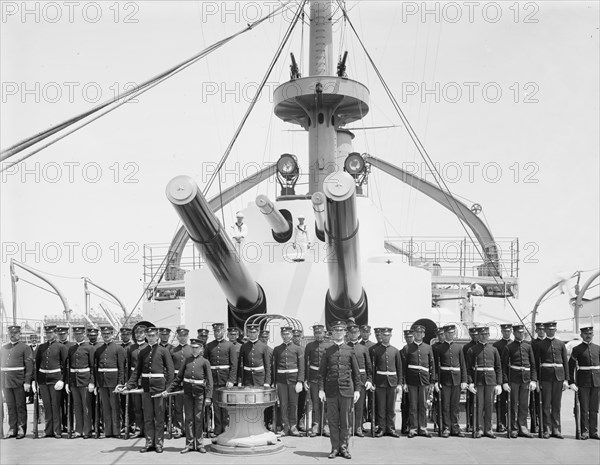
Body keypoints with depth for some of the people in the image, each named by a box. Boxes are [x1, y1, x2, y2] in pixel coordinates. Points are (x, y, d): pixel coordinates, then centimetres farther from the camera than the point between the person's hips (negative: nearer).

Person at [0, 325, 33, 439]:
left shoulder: (25, 348, -1)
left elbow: (29, 365, -6)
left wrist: (27, 382, -13)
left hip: (19, 382, -4)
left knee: (20, 406, 1)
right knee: (10, 406, 7)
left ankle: (21, 429, 7)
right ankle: (12, 429, 13)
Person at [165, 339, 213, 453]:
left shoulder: (204, 362, 0)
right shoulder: (187, 360, 7)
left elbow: (209, 381, -2)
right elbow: (178, 378, 10)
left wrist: (208, 397, -10)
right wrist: (168, 390, 5)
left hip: (199, 392, -2)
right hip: (187, 392, 2)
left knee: (199, 418, 2)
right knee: (189, 418, 5)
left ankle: (199, 444, 11)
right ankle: (189, 444, 11)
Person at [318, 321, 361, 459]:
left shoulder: (350, 351, 7)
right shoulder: (327, 351, 7)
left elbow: (356, 372, 8)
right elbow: (322, 371, 6)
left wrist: (357, 389, 2)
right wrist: (321, 389, -2)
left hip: (346, 390, 0)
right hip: (331, 390, 0)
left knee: (345, 420, 2)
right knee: (333, 420, 2)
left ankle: (344, 447, 11)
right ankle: (335, 448, 9)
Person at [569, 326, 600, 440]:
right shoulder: (577, 349, 1)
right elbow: (570, 366, 0)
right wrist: (572, 382, -5)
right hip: (583, 382, -3)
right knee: (584, 408, -2)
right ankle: (584, 432, 3)